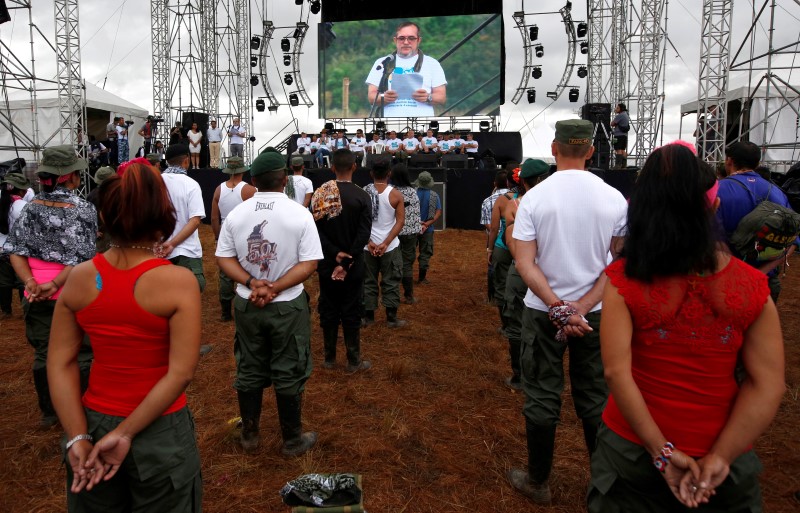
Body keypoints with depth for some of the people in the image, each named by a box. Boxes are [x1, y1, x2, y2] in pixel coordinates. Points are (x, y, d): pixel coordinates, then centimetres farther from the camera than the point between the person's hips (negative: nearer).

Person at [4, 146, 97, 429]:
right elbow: (80, 257, -20)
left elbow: (16, 250, -3)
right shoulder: (83, 208, -12)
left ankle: (48, 412, 29)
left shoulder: (32, 206, 2)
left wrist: (31, 283, -12)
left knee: (43, 354, 16)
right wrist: (55, 284, -21)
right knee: (81, 355, 9)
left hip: (37, 296, 5)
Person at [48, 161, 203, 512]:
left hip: (94, 424, 4)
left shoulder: (79, 278, -6)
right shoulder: (178, 281, -18)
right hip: (160, 432, -3)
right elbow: (181, 373, -21)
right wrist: (127, 433, -14)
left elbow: (59, 363, -4)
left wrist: (77, 438, -4)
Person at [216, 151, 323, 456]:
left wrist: (252, 283, -13)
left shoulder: (236, 214, -4)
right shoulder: (299, 214, -13)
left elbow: (223, 258, -4)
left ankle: (249, 435, 33)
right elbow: (309, 264, -16)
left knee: (249, 371, 17)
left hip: (246, 305, 3)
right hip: (288, 306, -3)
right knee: (289, 374, 9)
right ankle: (292, 441, 24)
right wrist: (275, 289, -18)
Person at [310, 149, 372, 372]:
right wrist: (346, 263, -14)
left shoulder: (320, 194, -3)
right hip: (352, 266, -3)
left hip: (326, 264, 3)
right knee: (351, 313, 6)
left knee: (328, 310, 12)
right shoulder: (362, 196, -11)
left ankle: (329, 358, 24)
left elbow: (317, 229, -8)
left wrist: (335, 254, -11)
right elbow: (363, 235, -16)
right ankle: (354, 361, 15)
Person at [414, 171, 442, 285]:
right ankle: (422, 278, 12)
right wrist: (427, 224, -16)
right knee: (425, 253, 9)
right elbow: (438, 213, -10)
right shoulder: (434, 196, -4)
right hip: (428, 229, 0)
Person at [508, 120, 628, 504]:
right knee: (596, 399, 16)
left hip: (543, 311, -2)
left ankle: (538, 482, 25)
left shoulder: (534, 197, -9)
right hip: (596, 312, 2)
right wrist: (582, 307, -9)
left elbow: (524, 264, -15)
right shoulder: (614, 199, -4)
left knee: (542, 398, 10)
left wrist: (559, 309, -16)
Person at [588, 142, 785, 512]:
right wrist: (719, 457, -12)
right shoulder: (751, 286, -11)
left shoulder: (622, 279, -17)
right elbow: (768, 385, -11)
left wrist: (661, 452, -14)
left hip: (633, 449, -1)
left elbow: (616, 372, -21)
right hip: (722, 458, 1)